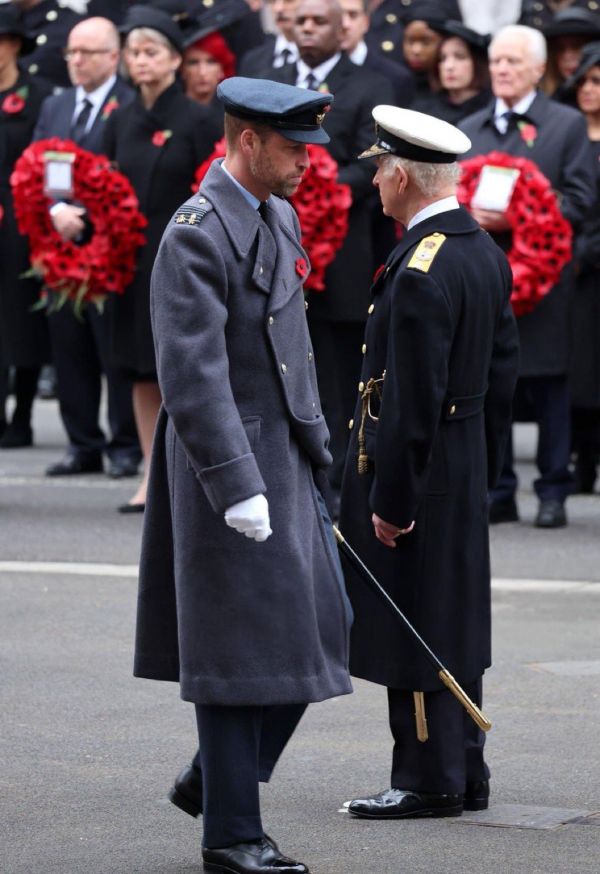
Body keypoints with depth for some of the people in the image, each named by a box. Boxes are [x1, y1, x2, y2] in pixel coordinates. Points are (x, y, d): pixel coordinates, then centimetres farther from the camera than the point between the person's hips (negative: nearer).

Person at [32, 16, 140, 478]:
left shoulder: (132, 108, -6)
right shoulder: (54, 107, 16)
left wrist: (86, 216, -16)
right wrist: (55, 212, -6)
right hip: (61, 245, 6)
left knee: (117, 350, -1)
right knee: (70, 350, 8)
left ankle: (127, 446, 7)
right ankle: (83, 445, 15)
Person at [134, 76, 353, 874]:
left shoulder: (281, 220, 12)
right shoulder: (196, 235, -17)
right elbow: (191, 375, -22)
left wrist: (315, 448, 21)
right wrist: (237, 487, -26)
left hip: (286, 459, 9)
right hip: (226, 464, -9)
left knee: (316, 627, 10)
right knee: (239, 648, -3)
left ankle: (212, 780, 24)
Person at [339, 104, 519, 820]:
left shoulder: (420, 271, -22)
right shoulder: (484, 251, 8)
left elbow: (411, 397, -23)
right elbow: (502, 365, 15)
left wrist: (390, 499, -19)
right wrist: (484, 470, 20)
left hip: (418, 468, -10)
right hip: (465, 470, 10)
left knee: (413, 631, -2)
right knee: (453, 621, 15)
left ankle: (429, 782, 3)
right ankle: (465, 773, 22)